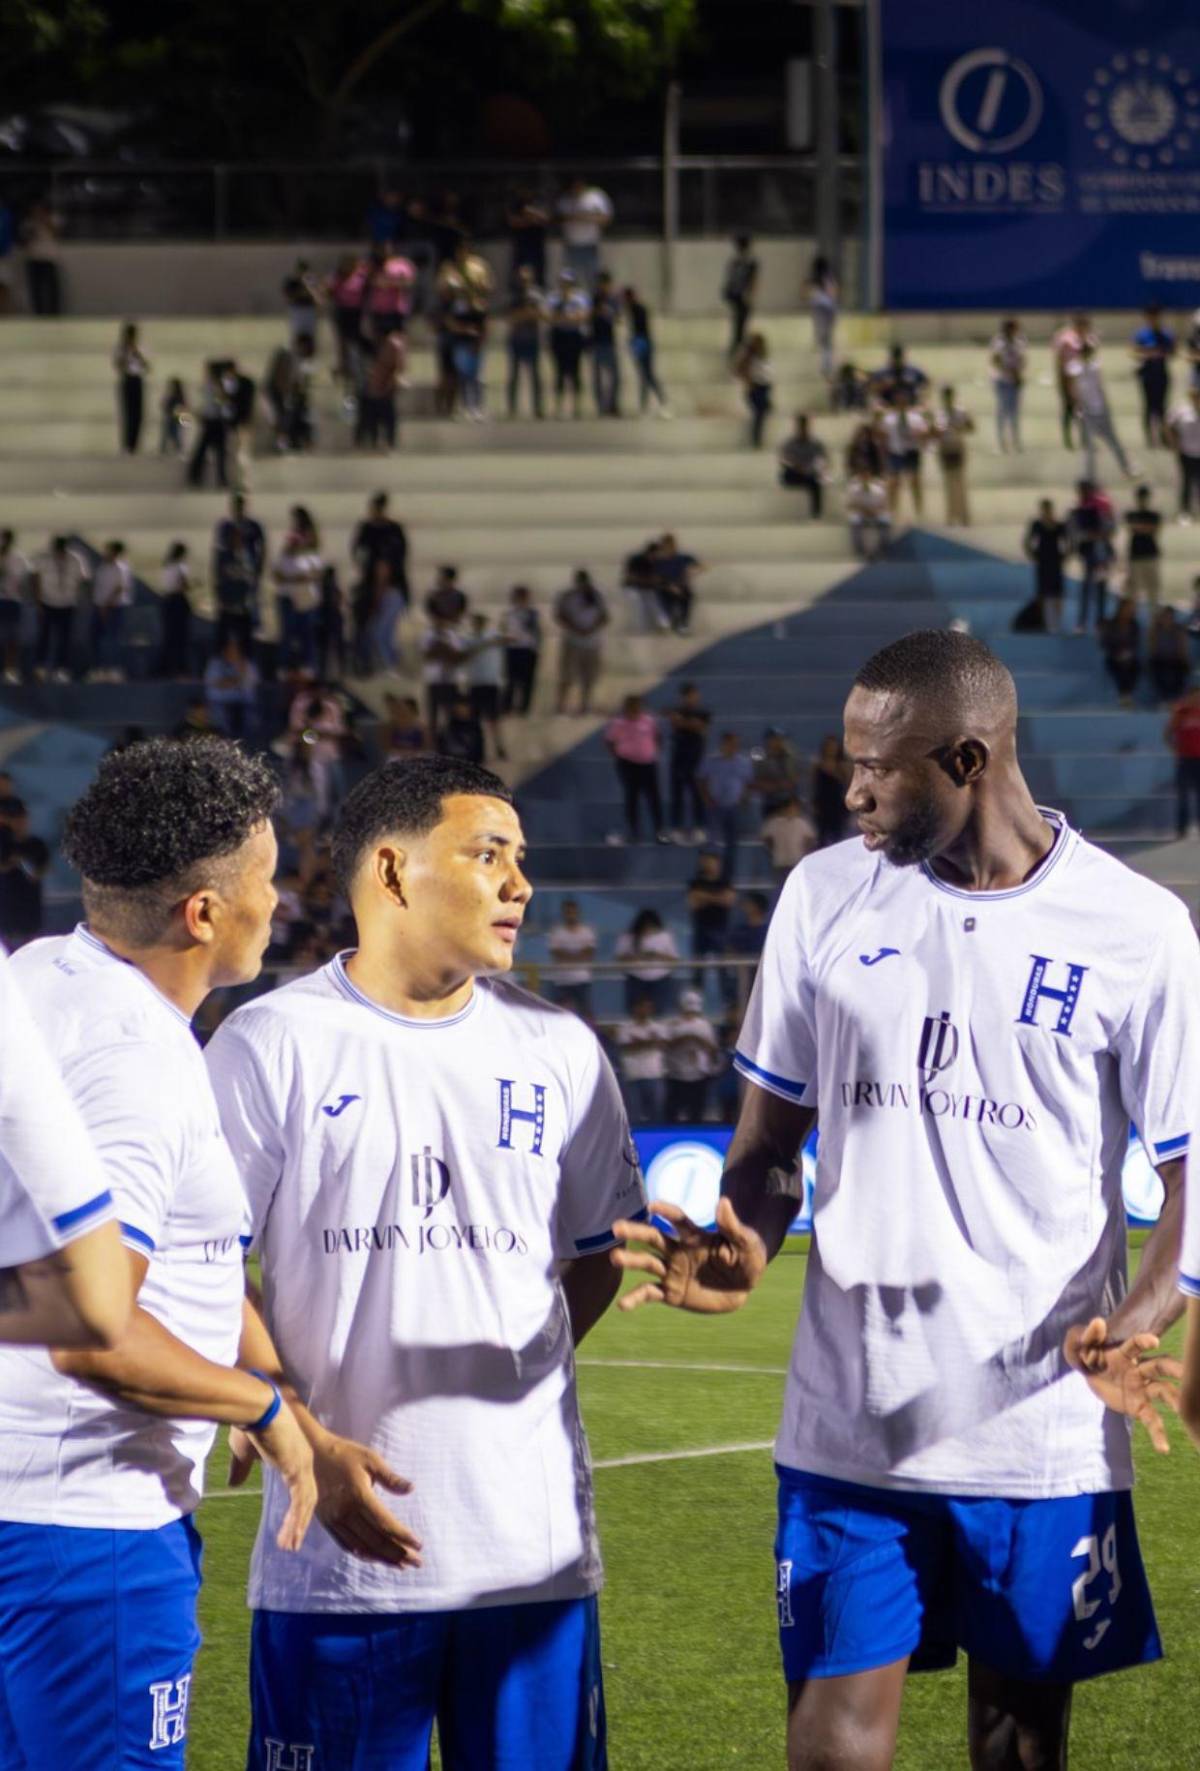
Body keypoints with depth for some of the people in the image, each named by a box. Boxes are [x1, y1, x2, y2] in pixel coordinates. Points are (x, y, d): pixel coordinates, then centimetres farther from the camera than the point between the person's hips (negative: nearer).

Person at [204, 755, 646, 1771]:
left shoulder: (558, 1051, 10)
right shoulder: (271, 1046, -1)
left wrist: (501, 1384, 7)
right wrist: (306, 1439, -12)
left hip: (535, 1549, 3)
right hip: (339, 1553, -3)